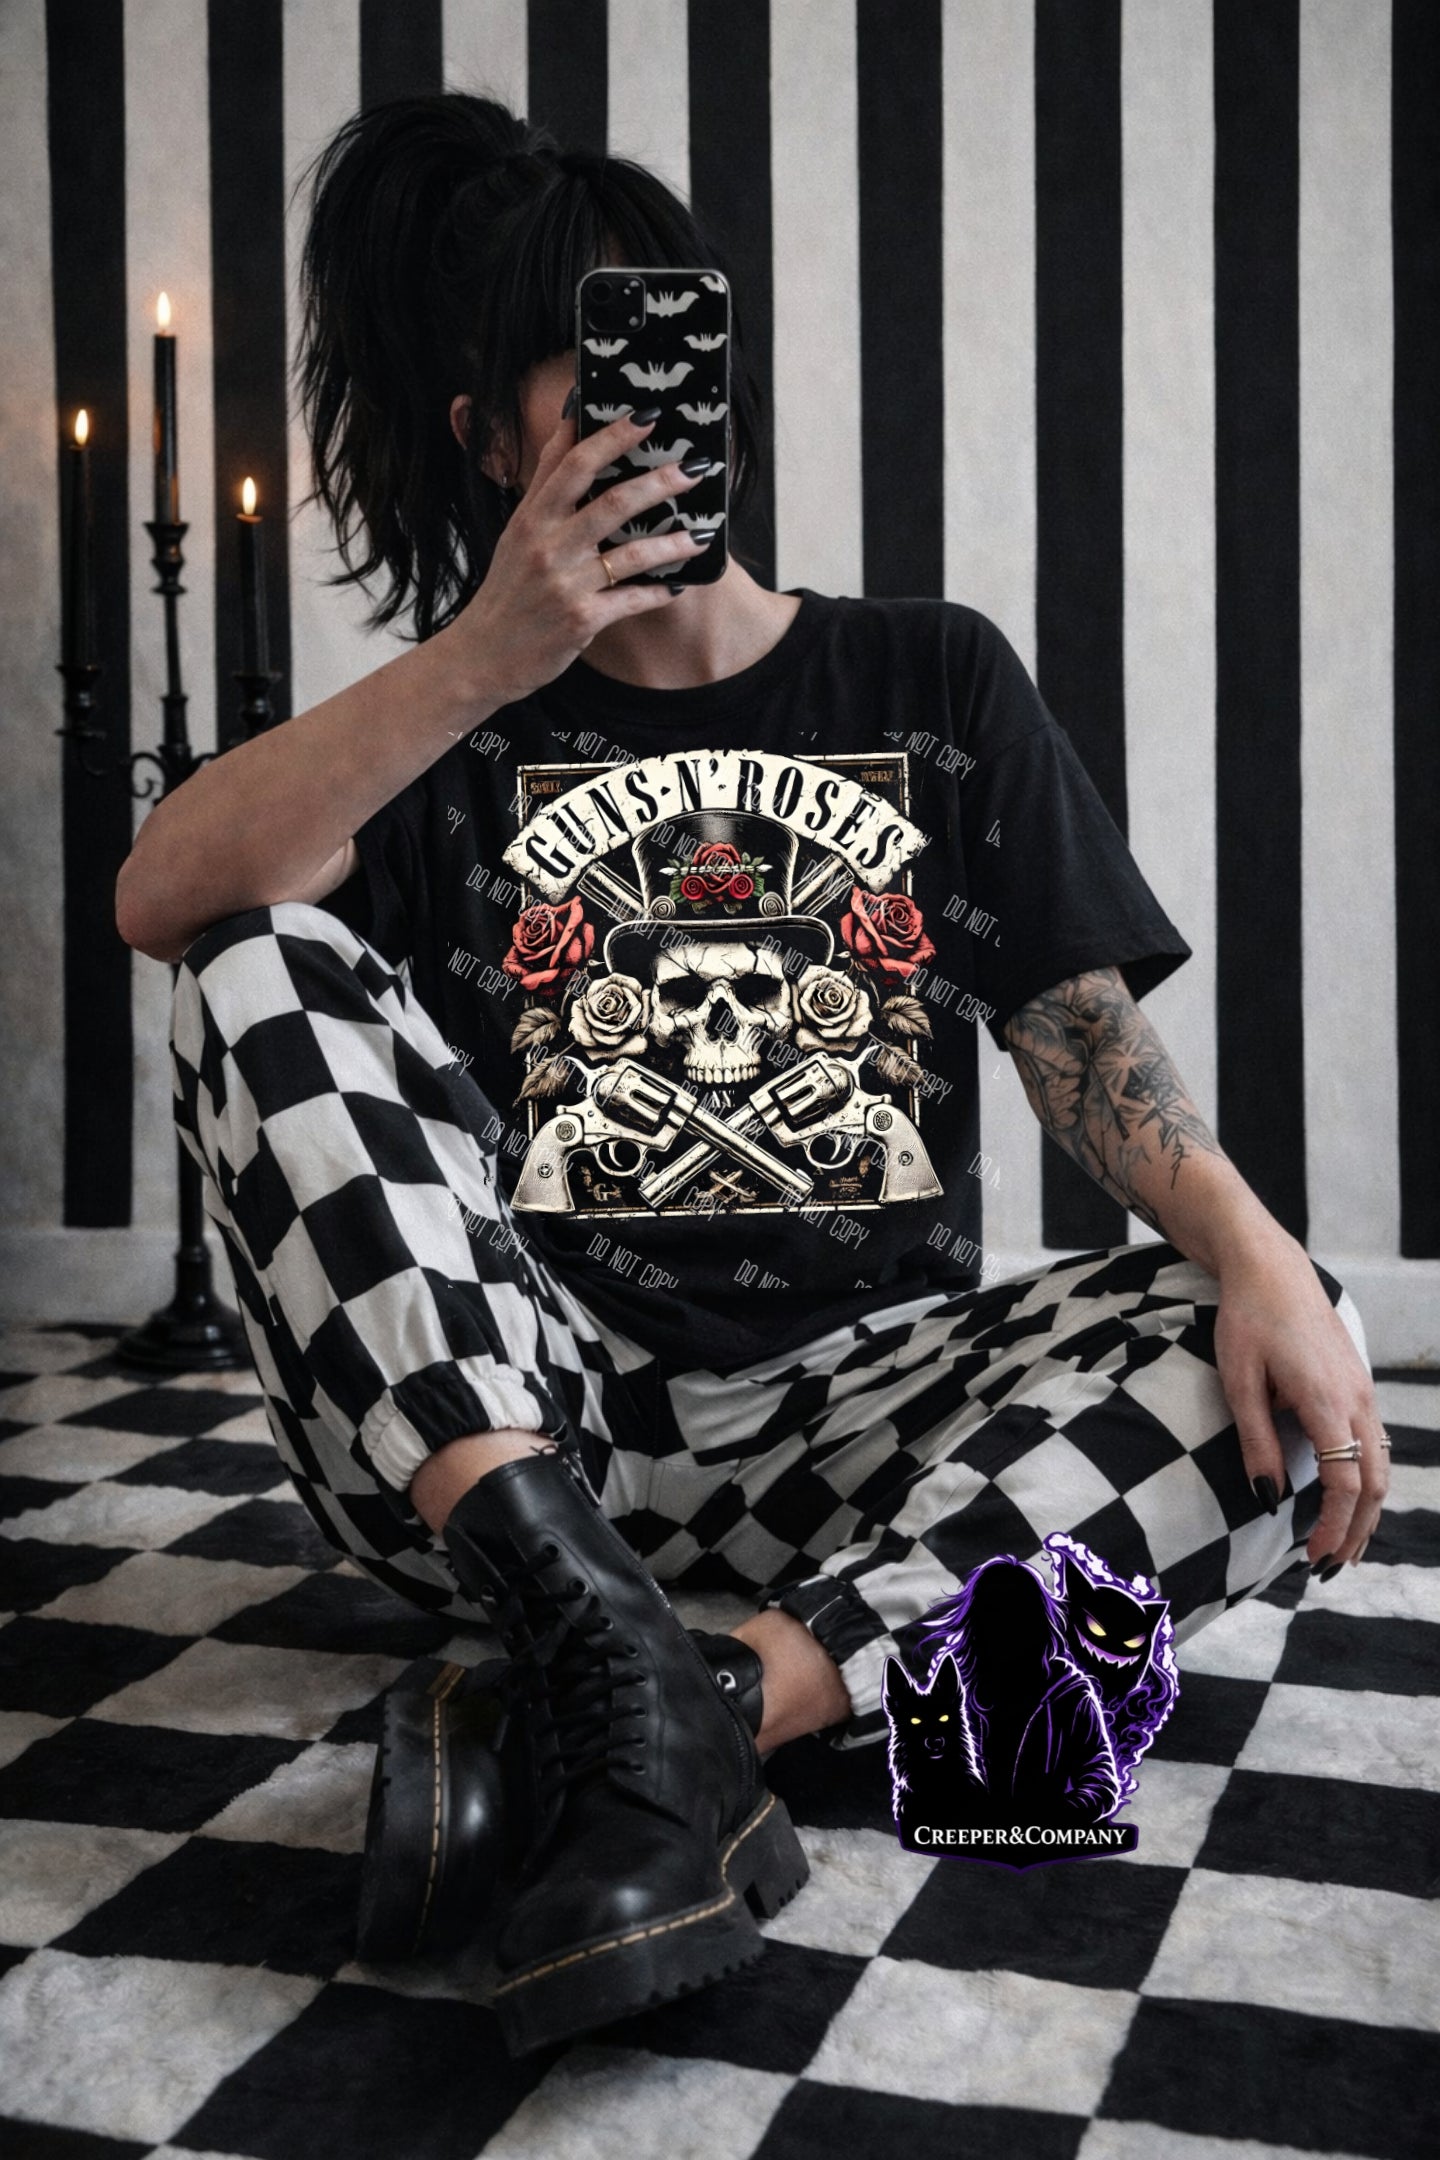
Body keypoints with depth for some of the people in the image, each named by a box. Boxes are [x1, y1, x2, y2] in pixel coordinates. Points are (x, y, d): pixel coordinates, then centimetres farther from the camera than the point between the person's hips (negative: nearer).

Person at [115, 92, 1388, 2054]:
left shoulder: (938, 680, 13)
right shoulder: (460, 727, 12)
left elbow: (1082, 1027, 3)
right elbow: (162, 901, -7)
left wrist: (1258, 1251, -17)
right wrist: (484, 663, -17)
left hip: (848, 1407, 0)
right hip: (504, 1420, 1)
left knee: (1280, 1365, -23)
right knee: (269, 970, -18)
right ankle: (602, 1640, -34)